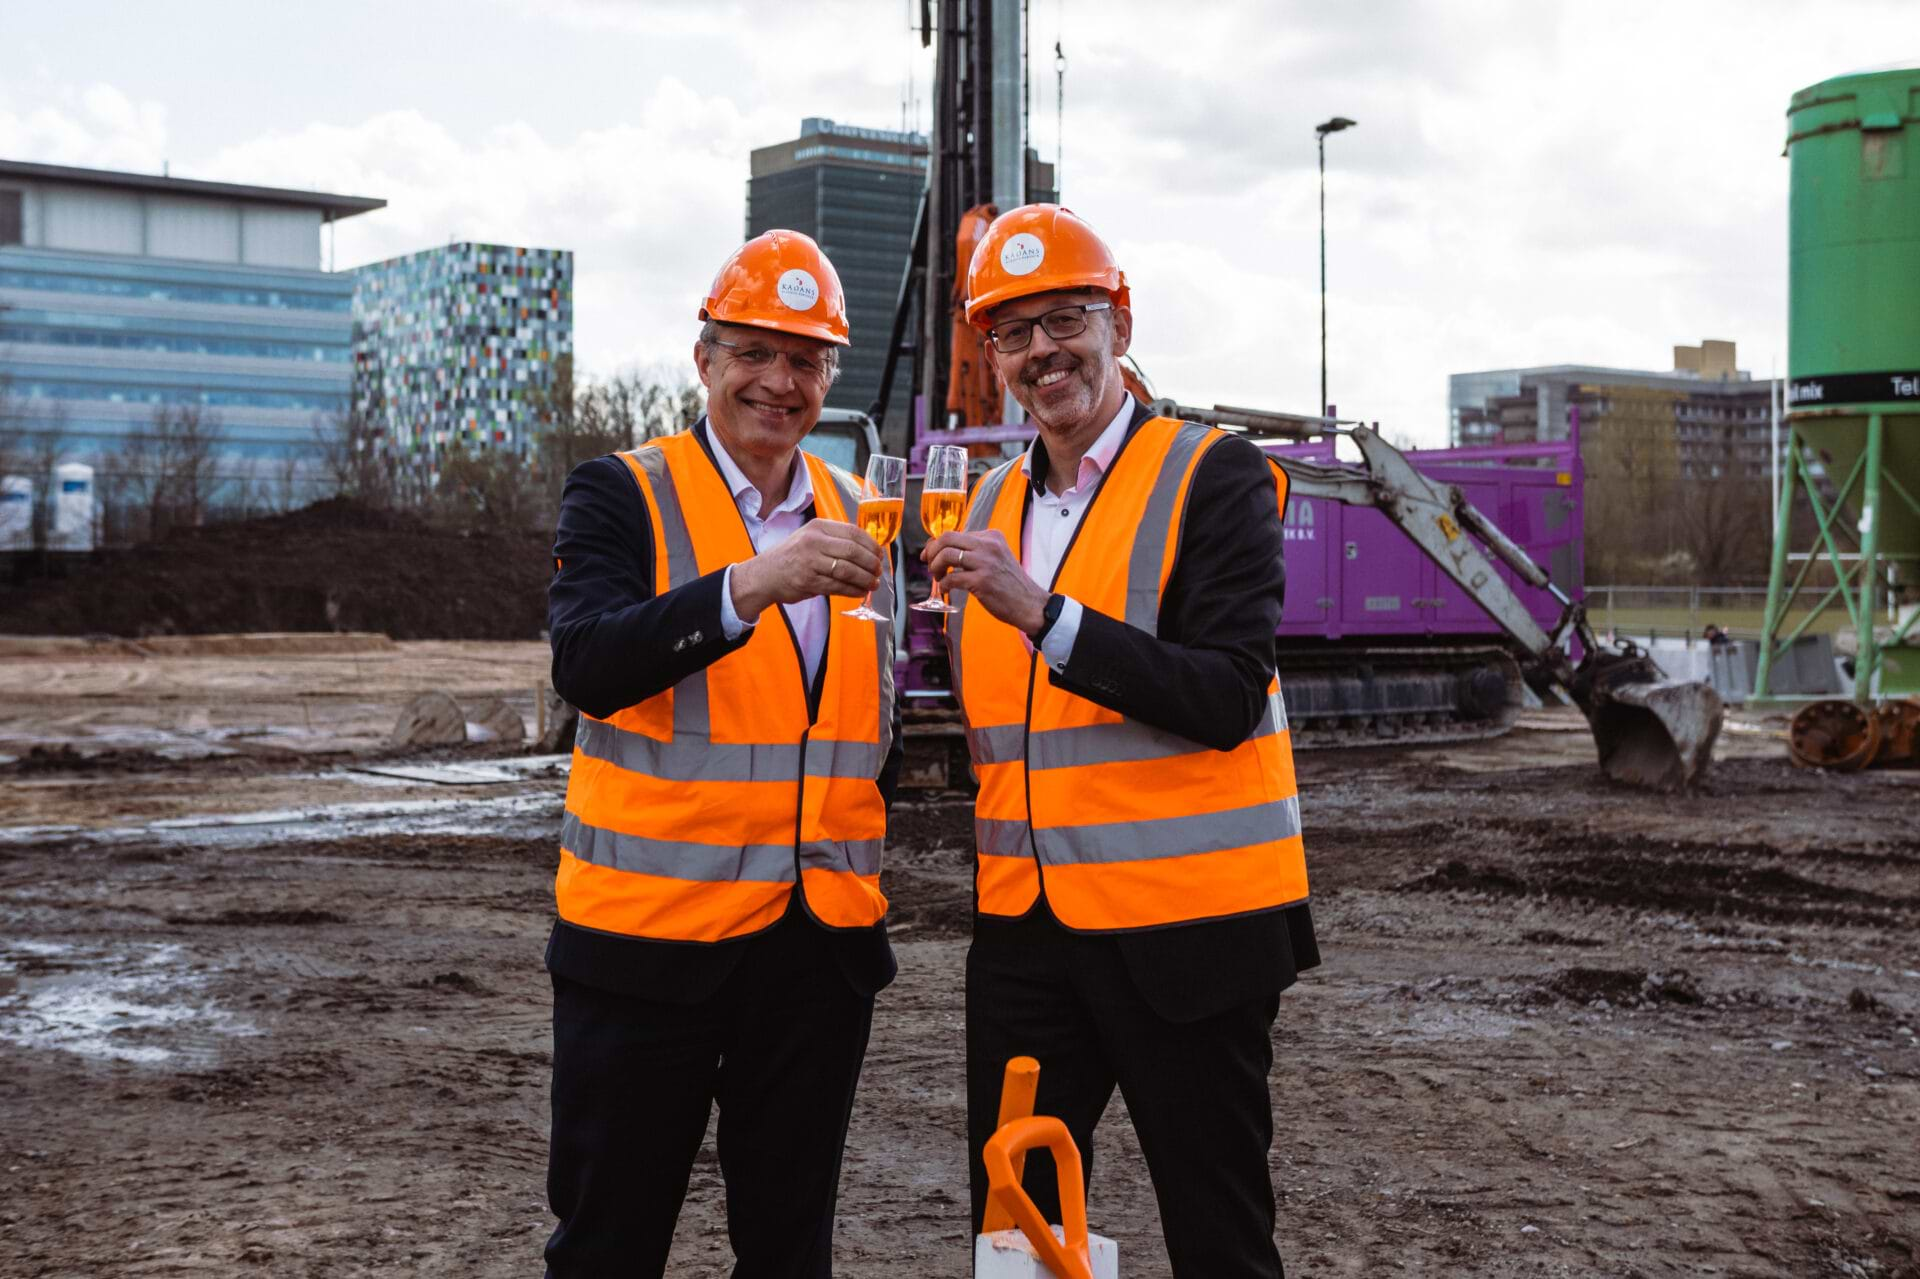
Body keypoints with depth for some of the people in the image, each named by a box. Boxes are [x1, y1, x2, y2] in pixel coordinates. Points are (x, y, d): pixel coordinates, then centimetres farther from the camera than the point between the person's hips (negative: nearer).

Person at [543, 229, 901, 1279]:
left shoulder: (853, 516, 11)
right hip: (650, 933, -4)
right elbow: (586, 666, -23)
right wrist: (748, 586, -36)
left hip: (823, 943, 5)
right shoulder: (621, 495, -5)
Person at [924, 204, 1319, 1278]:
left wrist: (1042, 614, -25)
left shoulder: (1215, 478, -7)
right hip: (1025, 934, 6)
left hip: (1184, 933, -6)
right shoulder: (993, 505, 13)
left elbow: (1228, 699, -19)